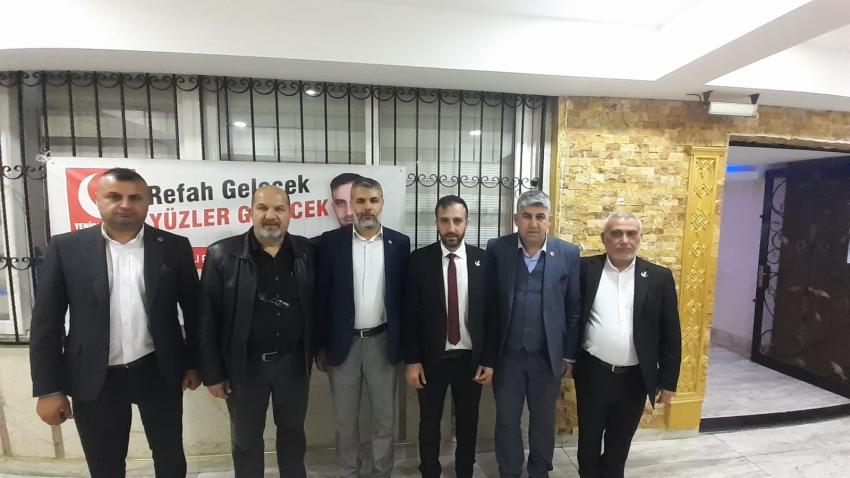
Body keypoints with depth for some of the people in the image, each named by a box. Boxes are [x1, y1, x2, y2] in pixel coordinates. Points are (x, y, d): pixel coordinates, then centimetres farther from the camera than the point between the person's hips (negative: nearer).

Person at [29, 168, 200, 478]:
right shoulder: (66, 248, -3)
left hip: (159, 372, 0)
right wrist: (49, 388, -2)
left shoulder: (174, 247, -4)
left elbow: (193, 309, 1)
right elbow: (46, 321, -1)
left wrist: (194, 363, 4)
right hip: (95, 379, 1)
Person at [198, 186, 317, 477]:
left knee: (293, 431, 21)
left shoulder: (305, 251, -3)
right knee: (246, 439, 19)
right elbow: (207, 318, -7)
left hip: (292, 361, 2)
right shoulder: (223, 255, -10)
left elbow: (313, 305, 3)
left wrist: (314, 350, 5)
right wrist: (212, 372, -6)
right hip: (245, 365, -2)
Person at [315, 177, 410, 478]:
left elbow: (405, 296, 1)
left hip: (383, 341, 0)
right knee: (345, 420, 17)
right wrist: (320, 346, -1)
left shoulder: (399, 243, -2)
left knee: (384, 417, 15)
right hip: (343, 342, 0)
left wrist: (405, 344, 1)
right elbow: (322, 296, -2)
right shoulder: (331, 241, -4)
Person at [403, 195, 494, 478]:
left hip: (471, 358, 1)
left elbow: (491, 313, -2)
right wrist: (412, 360, -7)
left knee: (468, 423, 19)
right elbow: (410, 314, -6)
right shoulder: (419, 260, -8)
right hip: (432, 358, -1)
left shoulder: (483, 260, -5)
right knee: (429, 423, 17)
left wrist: (489, 359, -2)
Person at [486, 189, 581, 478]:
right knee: (506, 420, 14)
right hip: (507, 354, 0)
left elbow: (575, 308, 0)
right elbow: (488, 303, -3)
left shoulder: (568, 253, -5)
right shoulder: (497, 249, -7)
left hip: (548, 355, 1)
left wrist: (570, 355, 1)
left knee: (544, 420, 19)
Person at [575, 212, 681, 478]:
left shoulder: (659, 277, -3)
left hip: (635, 378, 1)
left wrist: (668, 381, 1)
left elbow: (670, 334, 0)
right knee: (589, 441, 17)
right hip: (592, 373, -1)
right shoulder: (585, 269, -6)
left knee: (619, 445, 20)